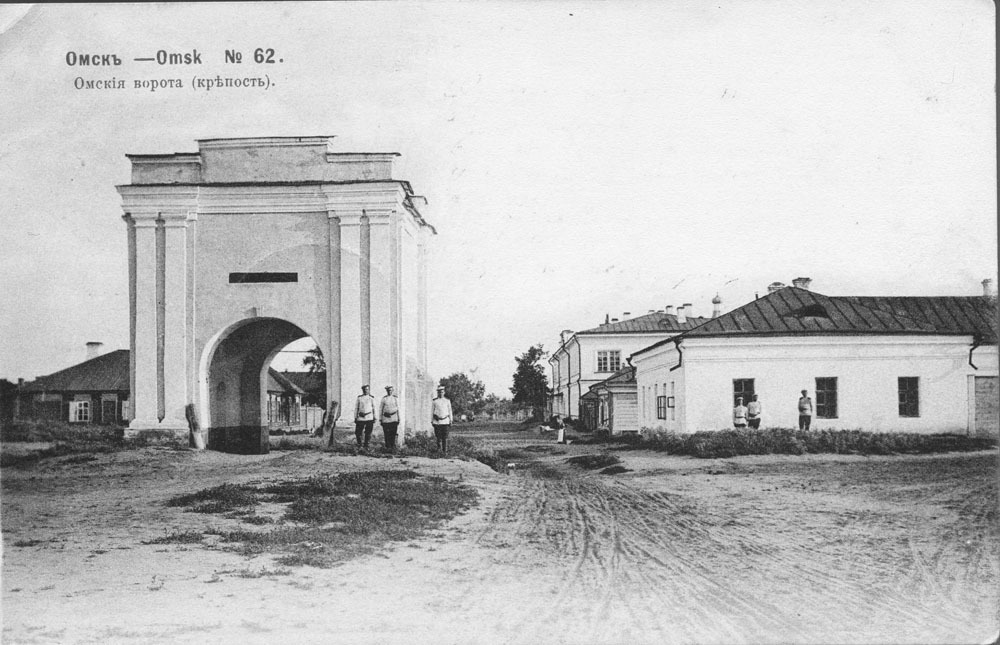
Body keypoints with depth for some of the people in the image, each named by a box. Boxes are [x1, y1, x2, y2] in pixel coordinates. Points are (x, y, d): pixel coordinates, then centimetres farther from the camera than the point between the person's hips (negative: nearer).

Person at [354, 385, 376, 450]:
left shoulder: (371, 398, 6)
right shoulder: (359, 398, 6)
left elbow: (374, 408, 9)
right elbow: (356, 408, 9)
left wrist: (374, 418, 6)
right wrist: (355, 417, 5)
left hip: (369, 418, 0)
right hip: (361, 418, 0)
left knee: (368, 433, 1)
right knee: (358, 432, -1)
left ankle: (366, 446, 12)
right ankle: (359, 445, 19)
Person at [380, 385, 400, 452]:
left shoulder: (395, 398, 8)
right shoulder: (384, 398, 6)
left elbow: (398, 408, 11)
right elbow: (380, 409, 8)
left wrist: (399, 418, 7)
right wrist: (380, 418, 4)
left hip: (394, 418, 0)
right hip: (386, 418, 0)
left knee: (393, 433, -4)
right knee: (387, 433, -4)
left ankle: (393, 446, 7)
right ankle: (388, 447, 1)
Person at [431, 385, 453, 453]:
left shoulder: (447, 400, 7)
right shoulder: (434, 401, 4)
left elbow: (450, 411, 11)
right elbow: (432, 411, 8)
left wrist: (450, 421, 7)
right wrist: (432, 421, 4)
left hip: (445, 421, 0)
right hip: (437, 421, 0)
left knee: (445, 437, -4)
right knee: (438, 437, 0)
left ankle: (445, 450, -2)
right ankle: (439, 449, 11)